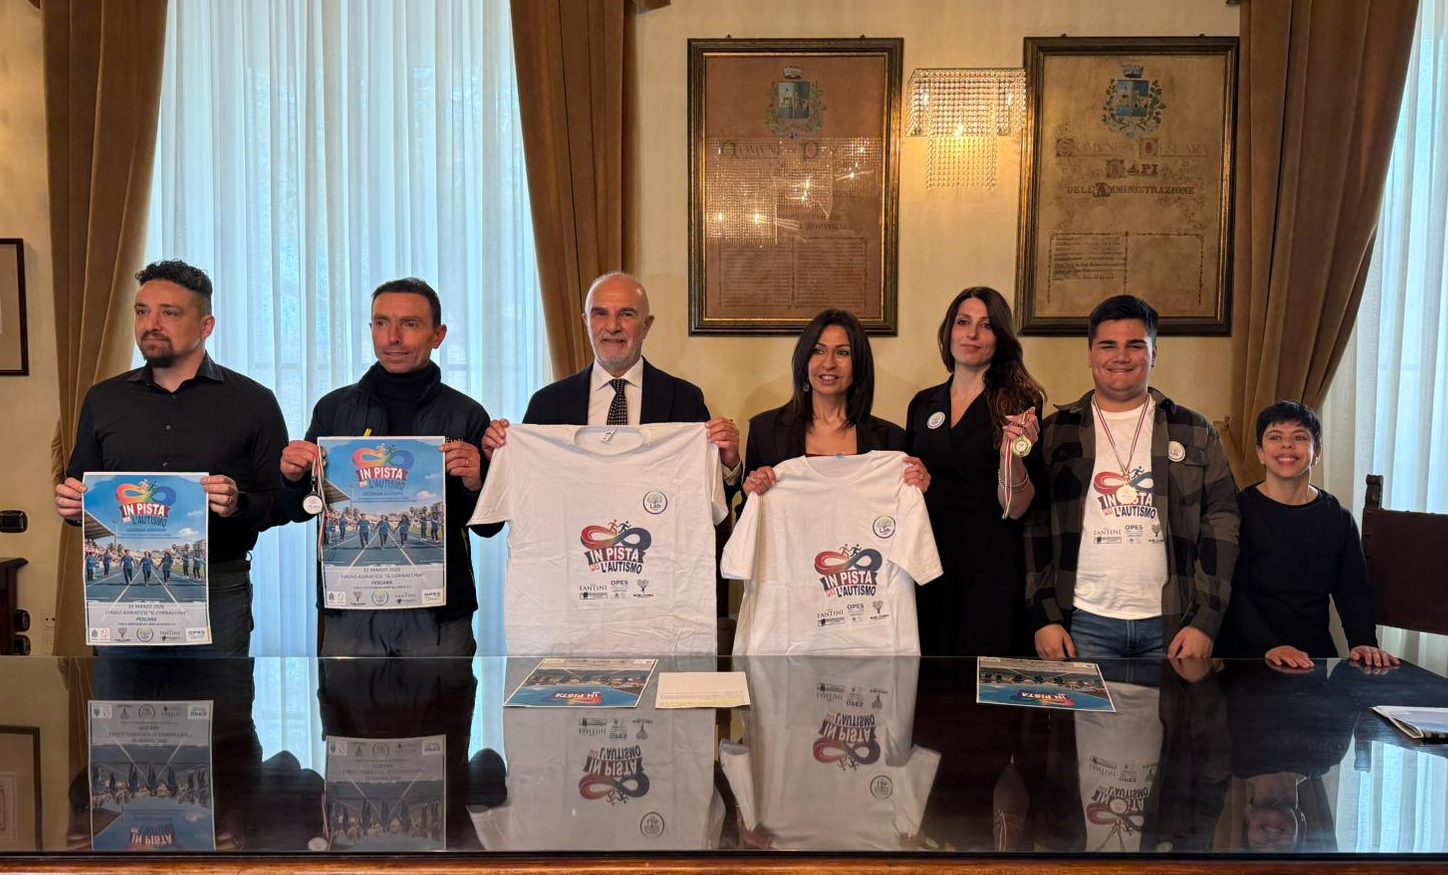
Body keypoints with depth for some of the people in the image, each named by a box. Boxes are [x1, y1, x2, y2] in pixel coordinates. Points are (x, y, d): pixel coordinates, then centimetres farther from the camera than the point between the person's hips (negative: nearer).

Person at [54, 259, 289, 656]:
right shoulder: (103, 399, 12)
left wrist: (238, 505, -21)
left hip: (216, 592, -2)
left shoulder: (252, 402, 1)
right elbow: (79, 486, 19)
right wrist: (70, 503, -3)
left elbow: (282, 500, -1)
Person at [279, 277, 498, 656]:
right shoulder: (334, 408, 6)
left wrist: (474, 485, -17)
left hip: (439, 615, -1)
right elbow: (299, 512, 12)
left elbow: (488, 526, 3)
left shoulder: (467, 415, 1)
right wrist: (293, 479, -9)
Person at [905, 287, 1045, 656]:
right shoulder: (922, 403, 8)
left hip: (989, 568, -3)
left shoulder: (1021, 404, -3)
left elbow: (1014, 509, -11)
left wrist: (1013, 454, -27)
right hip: (926, 562, 4)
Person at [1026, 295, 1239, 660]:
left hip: (1171, 626, 1)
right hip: (1083, 622, -1)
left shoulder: (1194, 432, 8)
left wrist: (1205, 621, -3)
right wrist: (1044, 617, -3)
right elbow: (1034, 526, 4)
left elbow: (1220, 524, 5)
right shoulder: (1055, 432, 6)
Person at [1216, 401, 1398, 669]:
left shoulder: (1338, 519, 10)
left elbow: (1354, 591, 9)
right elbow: (1230, 591, -10)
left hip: (1315, 656, 4)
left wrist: (1363, 643, -10)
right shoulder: (1238, 510, -4)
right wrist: (1268, 646, -23)